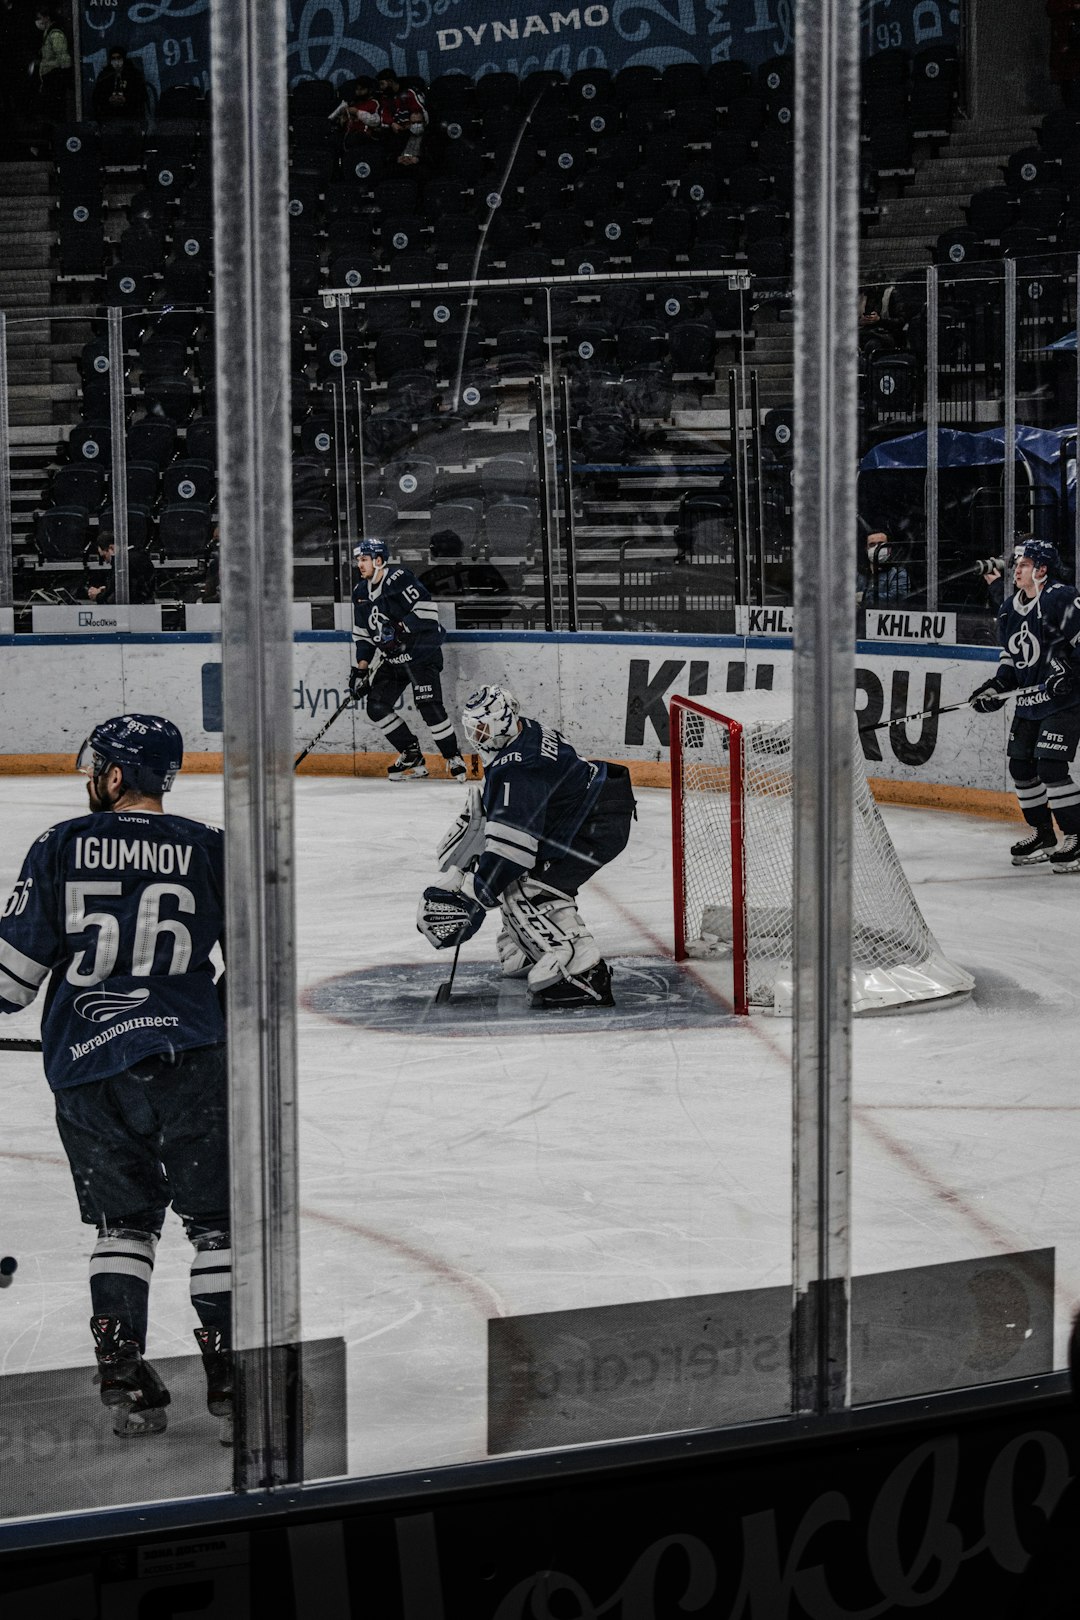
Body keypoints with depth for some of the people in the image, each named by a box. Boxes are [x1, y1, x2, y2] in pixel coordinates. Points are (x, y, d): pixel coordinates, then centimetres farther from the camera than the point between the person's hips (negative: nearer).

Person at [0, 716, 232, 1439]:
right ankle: (230, 1370, 7)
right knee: (217, 1217, 9)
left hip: (87, 1068, 2)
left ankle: (124, 1377, 9)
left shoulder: (61, 847, 0)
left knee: (124, 1221, 14)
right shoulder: (209, 850, 0)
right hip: (189, 1059, -1)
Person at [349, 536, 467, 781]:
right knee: (377, 706, 0)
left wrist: (400, 629, -29)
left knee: (429, 706, -18)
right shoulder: (361, 592, 10)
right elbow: (362, 634, 16)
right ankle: (412, 755, 10)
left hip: (422, 652, -9)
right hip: (393, 659, 9)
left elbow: (426, 609, -23)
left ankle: (454, 758, -4)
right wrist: (360, 669, 8)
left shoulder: (398, 578, -15)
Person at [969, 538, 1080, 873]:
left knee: (1050, 766, -16)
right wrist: (997, 687, 7)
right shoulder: (1009, 609, 11)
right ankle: (1042, 835, 25)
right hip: (1030, 700, 9)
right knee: (1020, 765, 10)